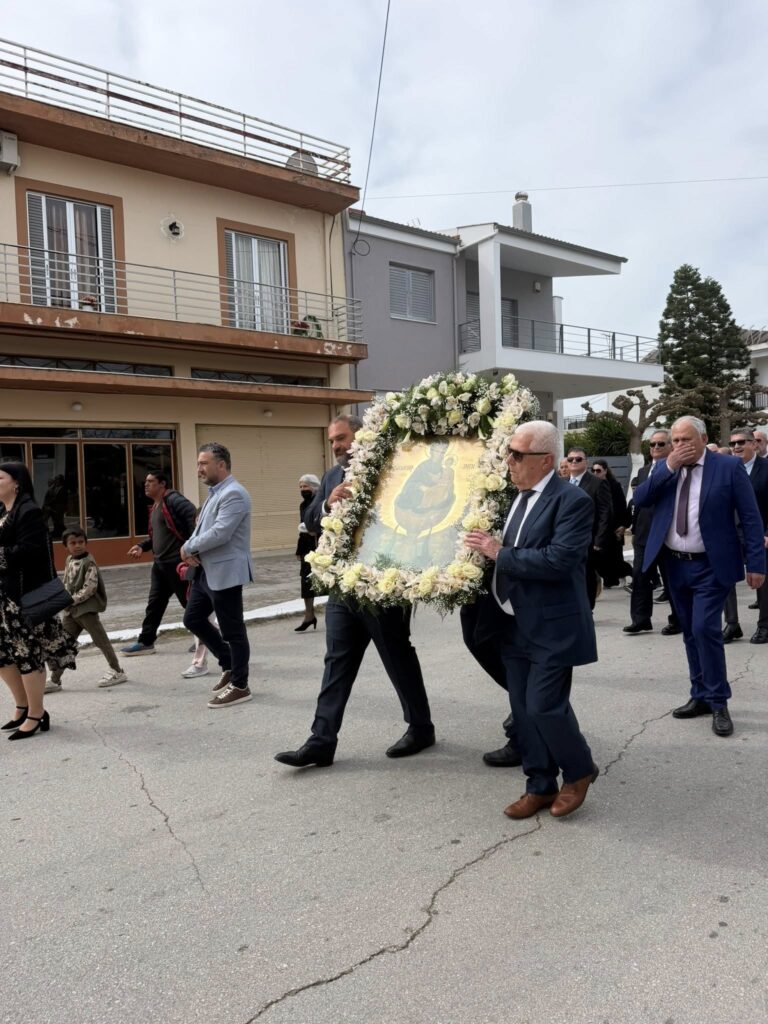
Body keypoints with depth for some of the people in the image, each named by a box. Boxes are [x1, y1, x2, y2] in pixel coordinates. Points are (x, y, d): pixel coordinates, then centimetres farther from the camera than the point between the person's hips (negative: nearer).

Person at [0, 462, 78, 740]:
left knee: (26, 654, -1)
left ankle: (36, 715, 11)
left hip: (24, 594, -9)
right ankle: (23, 707, 29)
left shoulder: (28, 512, -14)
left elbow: (29, 551, -24)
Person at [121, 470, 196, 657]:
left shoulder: (173, 500, -15)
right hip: (160, 563, 10)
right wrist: (142, 546, 11)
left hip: (177, 562, -10)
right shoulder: (155, 507, 17)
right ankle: (146, 642, 19)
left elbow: (194, 517, -27)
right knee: (155, 603, 12)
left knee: (190, 601, 1)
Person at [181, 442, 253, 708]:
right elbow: (202, 527, 18)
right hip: (206, 571, 10)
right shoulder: (215, 493, 16)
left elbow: (219, 533, -25)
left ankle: (239, 686, 13)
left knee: (233, 631, 0)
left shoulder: (234, 494, -17)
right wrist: (191, 548, -4)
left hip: (225, 573, -10)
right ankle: (229, 665, 28)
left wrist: (189, 547, -12)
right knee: (193, 619, 16)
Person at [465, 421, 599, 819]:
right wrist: (486, 547, 2)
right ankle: (540, 785, 27)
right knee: (523, 708, 12)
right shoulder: (514, 496, 9)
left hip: (551, 627, -8)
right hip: (514, 625, 8)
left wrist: (499, 553, -21)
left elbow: (558, 561, -26)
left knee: (545, 706, -4)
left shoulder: (572, 500, -15)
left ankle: (579, 771, 23)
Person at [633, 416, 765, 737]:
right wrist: (669, 467, -14)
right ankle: (701, 696, 25)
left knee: (705, 629, -13)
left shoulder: (729, 466, -6)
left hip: (710, 566, -5)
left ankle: (719, 702, 2)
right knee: (690, 633, 12)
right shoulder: (664, 469, 7)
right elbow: (640, 500, -5)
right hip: (675, 565, 5)